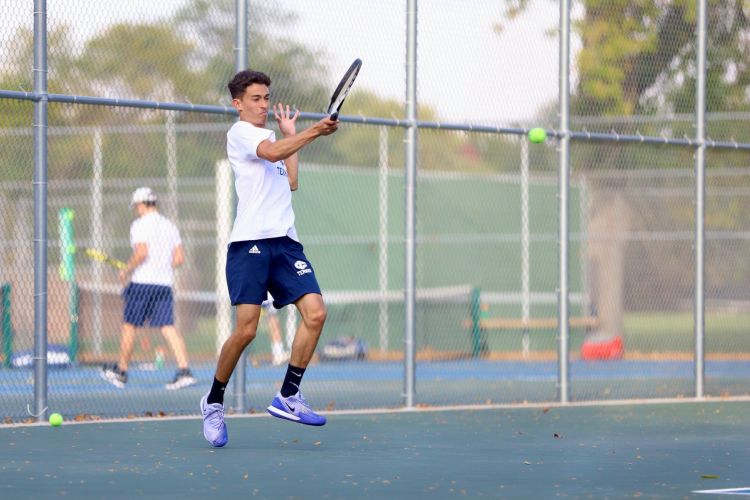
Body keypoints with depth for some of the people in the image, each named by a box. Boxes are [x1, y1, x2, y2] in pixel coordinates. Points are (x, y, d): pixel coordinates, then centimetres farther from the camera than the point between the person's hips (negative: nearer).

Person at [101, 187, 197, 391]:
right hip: (164, 283, 5)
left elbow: (141, 253, -19)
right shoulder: (170, 226, 13)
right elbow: (179, 258, 11)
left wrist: (127, 271, -6)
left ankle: (121, 372, 18)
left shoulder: (139, 225, -7)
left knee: (129, 326, 8)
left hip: (142, 282, -5)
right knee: (168, 327, -2)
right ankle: (184, 371, -18)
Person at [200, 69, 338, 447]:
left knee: (315, 312, -10)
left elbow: (290, 182, 31)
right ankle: (214, 402, 9)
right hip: (250, 242, -8)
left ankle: (288, 397, -3)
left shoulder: (272, 137, 26)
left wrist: (289, 134, 31)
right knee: (246, 329, -11)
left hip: (285, 241, 8)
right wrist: (312, 132, -28)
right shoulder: (240, 132, 0)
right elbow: (272, 153, -19)